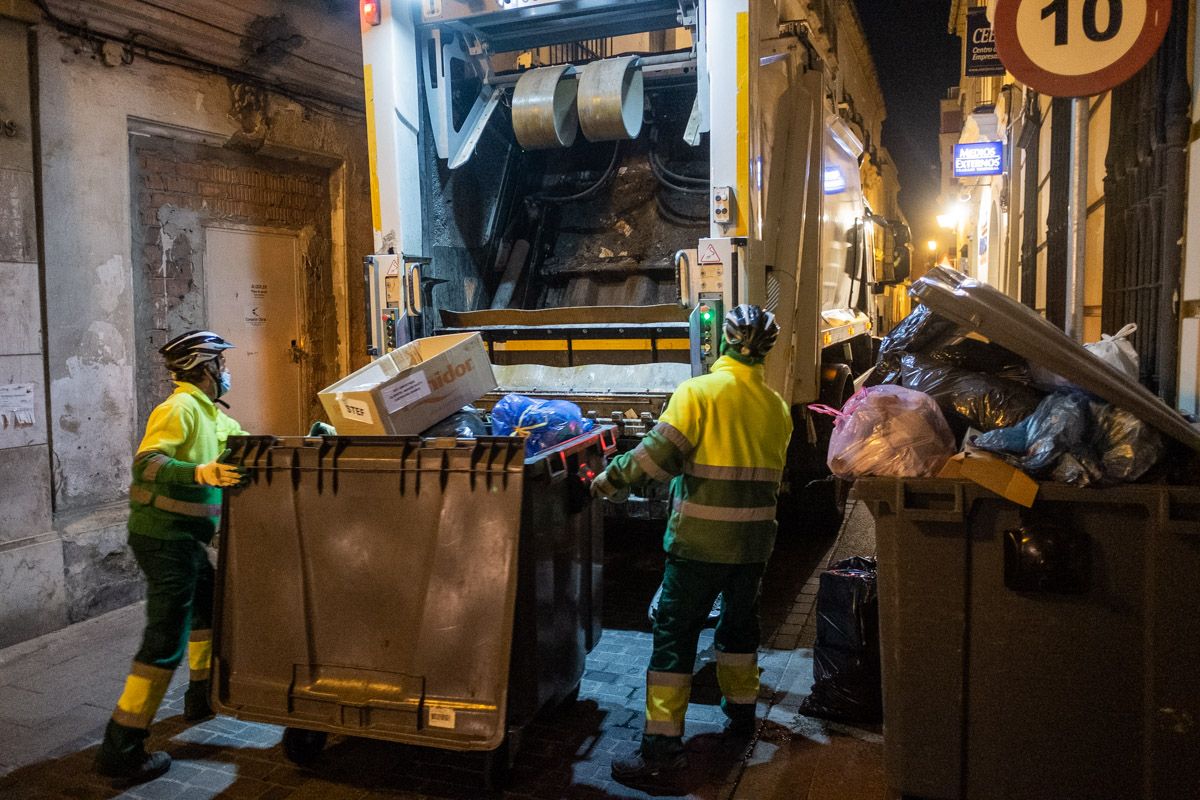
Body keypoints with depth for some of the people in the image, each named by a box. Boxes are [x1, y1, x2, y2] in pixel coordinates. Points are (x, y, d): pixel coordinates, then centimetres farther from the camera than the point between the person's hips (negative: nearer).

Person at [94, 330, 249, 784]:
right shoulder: (179, 409, -16)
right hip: (164, 536, -11)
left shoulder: (210, 414, 14)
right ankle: (120, 750, -4)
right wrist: (200, 472, -43)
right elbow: (146, 462, -29)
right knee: (166, 642, -10)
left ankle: (202, 696, 41)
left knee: (209, 606, 25)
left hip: (182, 537, 11)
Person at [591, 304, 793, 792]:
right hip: (755, 541, 6)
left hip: (700, 542, -5)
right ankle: (741, 709, 43)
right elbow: (772, 475, 13)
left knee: (675, 637, 1)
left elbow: (656, 455, -17)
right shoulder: (776, 408, 5)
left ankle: (662, 754, 2)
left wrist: (608, 482, -4)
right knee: (739, 623, 25)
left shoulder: (698, 393, -12)